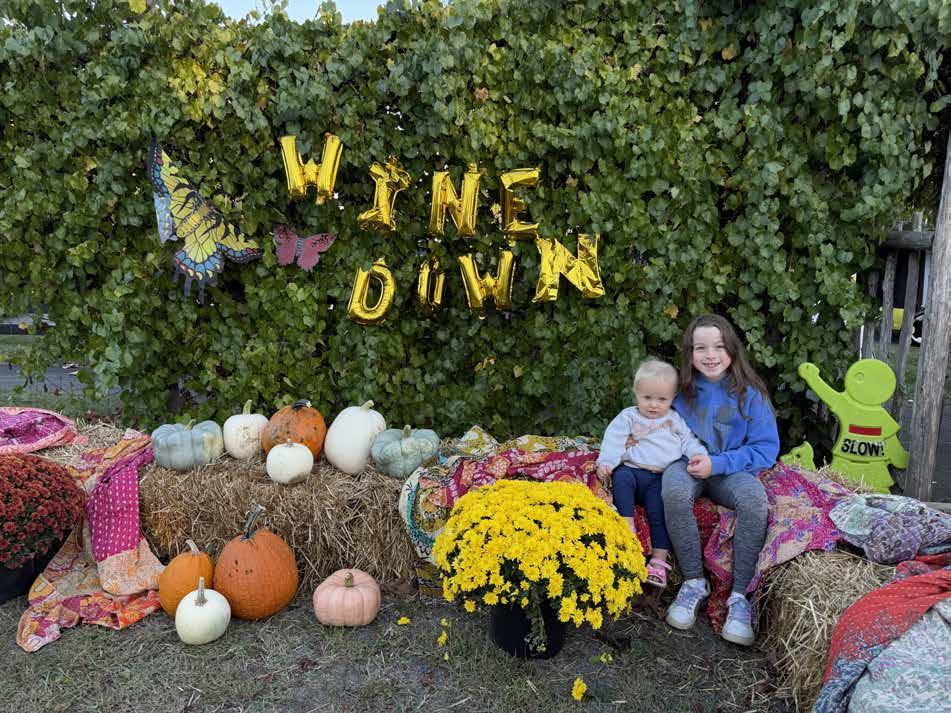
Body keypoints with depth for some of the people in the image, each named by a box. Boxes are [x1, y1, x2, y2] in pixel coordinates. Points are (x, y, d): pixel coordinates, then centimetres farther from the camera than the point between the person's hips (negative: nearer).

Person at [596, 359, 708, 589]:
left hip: (661, 477, 1)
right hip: (633, 469, 0)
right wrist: (606, 462, -15)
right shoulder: (628, 417, 11)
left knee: (658, 512, -20)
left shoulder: (675, 420, 20)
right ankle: (627, 527, -36)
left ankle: (659, 560, -13)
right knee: (621, 477, -34)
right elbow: (614, 441, 1)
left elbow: (688, 440, 18)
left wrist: (698, 454, -5)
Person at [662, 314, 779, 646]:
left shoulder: (749, 392, -3)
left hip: (731, 470, 0)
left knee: (754, 500, -35)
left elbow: (766, 448, -5)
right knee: (674, 491, -36)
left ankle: (740, 595, -20)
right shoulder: (681, 389, 1)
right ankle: (694, 582, -18)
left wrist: (717, 464, -17)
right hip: (688, 465, 1)